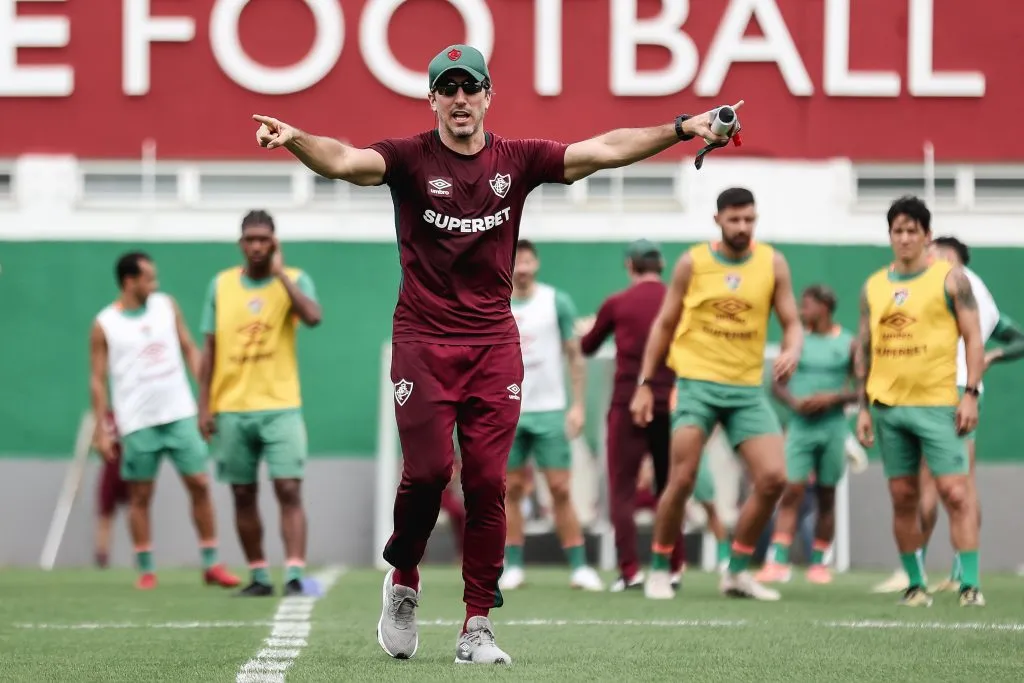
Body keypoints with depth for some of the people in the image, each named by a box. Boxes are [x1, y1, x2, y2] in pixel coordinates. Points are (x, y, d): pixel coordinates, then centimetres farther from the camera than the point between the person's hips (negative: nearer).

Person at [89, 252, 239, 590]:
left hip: (180, 414, 3)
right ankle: (146, 570, 10)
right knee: (141, 496, 2)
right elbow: (98, 379, -1)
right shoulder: (104, 325, -3)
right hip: (138, 422, -3)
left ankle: (211, 564, 7)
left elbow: (190, 350, 12)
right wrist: (101, 430, -5)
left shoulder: (167, 305, 7)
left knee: (199, 484, 0)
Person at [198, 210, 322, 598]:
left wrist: (279, 273, -15)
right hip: (231, 409, 3)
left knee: (289, 490, -12)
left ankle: (294, 576, -15)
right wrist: (204, 406, 4)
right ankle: (258, 577, 16)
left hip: (280, 406, -3)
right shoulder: (221, 285, 8)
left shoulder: (294, 280, 2)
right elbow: (209, 349, 10)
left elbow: (313, 317, -20)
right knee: (243, 495, 7)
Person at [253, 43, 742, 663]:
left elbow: (603, 151, -1)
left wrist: (681, 128, -12)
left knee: (488, 482, -2)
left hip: (495, 344, 2)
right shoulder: (409, 158, -2)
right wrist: (294, 139, -41)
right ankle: (403, 583, 16)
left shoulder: (517, 160, 6)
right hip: (423, 341, -2)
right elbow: (344, 161, -20)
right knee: (428, 469, -11)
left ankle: (477, 628, 3)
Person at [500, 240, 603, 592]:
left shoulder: (557, 301, 1)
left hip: (550, 411, -1)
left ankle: (579, 567, -2)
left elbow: (575, 356, 4)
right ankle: (513, 566, 9)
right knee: (512, 489, 3)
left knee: (561, 489, -4)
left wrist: (579, 405, -2)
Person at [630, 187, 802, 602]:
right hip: (698, 384, -2)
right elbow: (665, 324, 8)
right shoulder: (693, 263, 1)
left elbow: (792, 323, 5)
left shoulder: (772, 264, 3)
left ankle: (737, 571, 7)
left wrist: (792, 351, -19)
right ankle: (659, 570, 8)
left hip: (748, 388, 2)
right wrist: (644, 384, 4)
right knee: (682, 481, -9)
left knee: (773, 478, -8)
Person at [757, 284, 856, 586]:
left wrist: (833, 397, -13)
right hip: (801, 424, 0)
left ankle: (818, 561, 14)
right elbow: (778, 384, 9)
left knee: (826, 495, 5)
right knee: (792, 490, -11)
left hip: (833, 424, 0)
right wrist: (795, 402, -10)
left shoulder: (848, 344, 2)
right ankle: (779, 562, -16)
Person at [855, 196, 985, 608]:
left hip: (938, 404, -4)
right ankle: (915, 585, 12)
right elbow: (864, 349, 16)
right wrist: (863, 407, 10)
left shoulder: (950, 278, 1)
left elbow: (973, 337, -1)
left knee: (955, 492, -11)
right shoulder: (873, 287, 12)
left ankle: (970, 585, -11)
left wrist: (971, 394, -10)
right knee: (903, 498, 5)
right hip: (888, 405, 4)